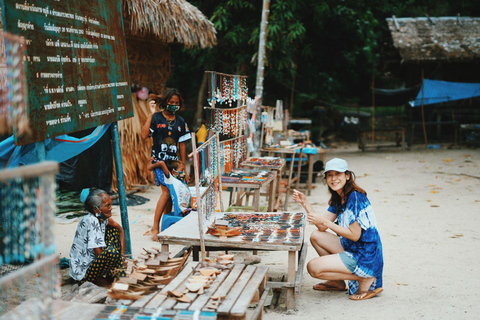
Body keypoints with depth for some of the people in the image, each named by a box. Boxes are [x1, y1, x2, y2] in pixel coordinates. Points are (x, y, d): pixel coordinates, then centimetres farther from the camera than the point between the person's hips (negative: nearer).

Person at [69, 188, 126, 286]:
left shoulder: (102, 217, 1)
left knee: (113, 230, 9)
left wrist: (122, 255, 5)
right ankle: (93, 278, -10)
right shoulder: (91, 221, -24)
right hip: (82, 272, -10)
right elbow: (98, 253, -25)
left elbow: (120, 229, 14)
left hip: (92, 259, 10)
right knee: (112, 252, -34)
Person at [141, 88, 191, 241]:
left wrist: (184, 167, 11)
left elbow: (182, 144, 12)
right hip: (159, 160, -5)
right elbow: (144, 135, -15)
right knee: (166, 191, -16)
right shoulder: (156, 118, -2)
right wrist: (151, 114, -17)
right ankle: (155, 227, -9)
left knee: (171, 194, 4)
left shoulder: (180, 122, 11)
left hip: (174, 162, 5)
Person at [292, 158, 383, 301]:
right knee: (316, 236, 12)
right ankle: (338, 282, 17)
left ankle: (365, 279, -5)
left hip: (365, 257, -10)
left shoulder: (355, 198, -18)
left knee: (313, 267, -14)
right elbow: (322, 227, 6)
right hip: (352, 249, 10)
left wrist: (325, 222, -19)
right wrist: (304, 202, 0)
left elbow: (354, 235, -21)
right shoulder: (338, 199, 10)